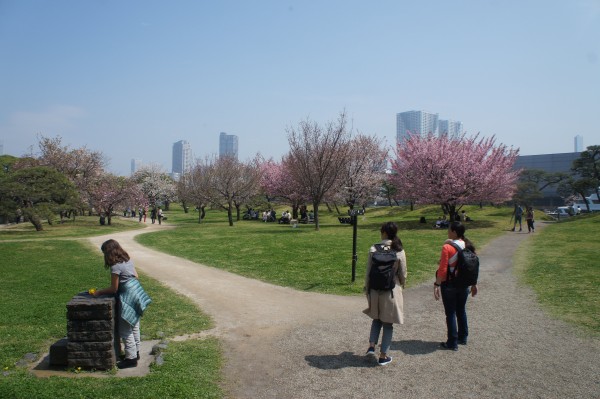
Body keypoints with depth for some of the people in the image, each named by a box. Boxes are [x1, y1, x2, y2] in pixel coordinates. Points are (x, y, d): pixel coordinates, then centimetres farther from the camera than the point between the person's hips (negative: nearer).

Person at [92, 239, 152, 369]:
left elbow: (113, 289, -12)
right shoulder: (128, 260, 5)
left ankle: (131, 358, 9)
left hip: (128, 298, -9)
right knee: (134, 326, 20)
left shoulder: (115, 267, -19)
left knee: (125, 330, 3)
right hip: (137, 293, 9)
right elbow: (136, 276, 13)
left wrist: (99, 292, 1)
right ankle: (136, 352, 32)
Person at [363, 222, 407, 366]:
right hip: (391, 291, -1)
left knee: (377, 319, 24)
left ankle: (372, 346, 13)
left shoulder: (373, 249, -9)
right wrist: (400, 285, 18)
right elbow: (403, 274, -3)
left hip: (375, 290, 1)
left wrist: (367, 288, 8)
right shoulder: (399, 252, -11)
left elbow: (368, 272, -3)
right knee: (388, 323, 12)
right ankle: (383, 356, 17)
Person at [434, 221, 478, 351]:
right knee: (461, 311, 20)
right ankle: (463, 338, 32)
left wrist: (437, 284, -14)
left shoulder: (447, 247, -19)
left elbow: (443, 269, -21)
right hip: (464, 284, 6)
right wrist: (474, 284, 15)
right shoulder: (468, 246, 0)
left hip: (449, 285, -6)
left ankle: (452, 342, 11)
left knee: (451, 313, 4)